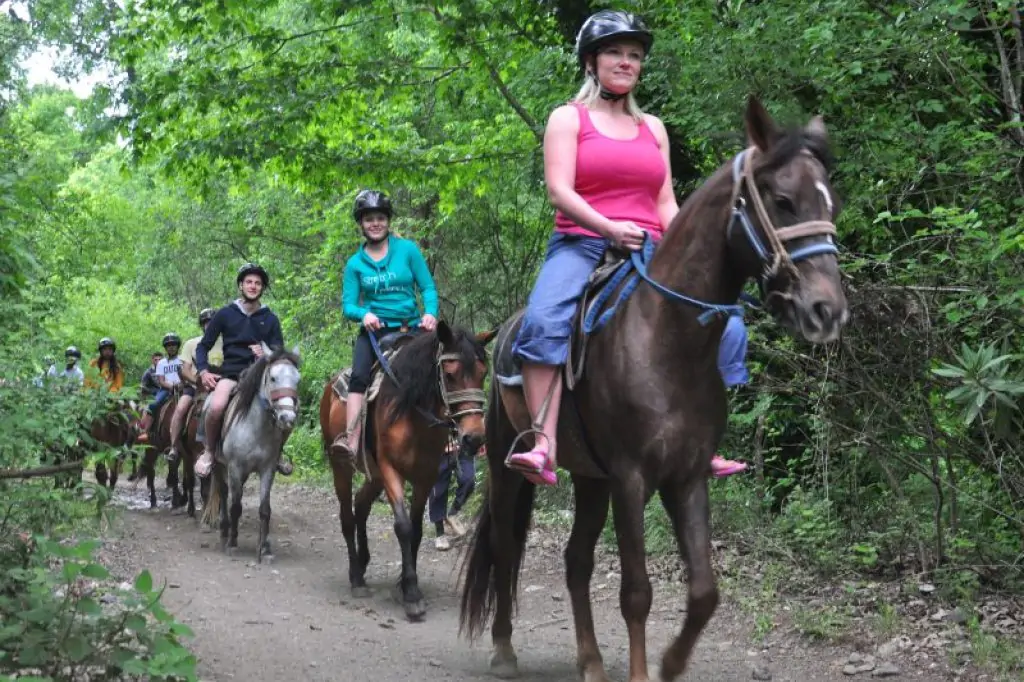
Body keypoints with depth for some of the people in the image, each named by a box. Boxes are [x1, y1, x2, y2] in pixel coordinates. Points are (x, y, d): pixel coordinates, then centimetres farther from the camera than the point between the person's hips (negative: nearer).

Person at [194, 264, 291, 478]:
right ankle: (209, 452, -7)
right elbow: (203, 346, 11)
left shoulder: (270, 319, 11)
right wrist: (203, 371, -6)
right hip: (230, 372, -2)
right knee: (216, 406, -34)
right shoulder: (225, 314, 7)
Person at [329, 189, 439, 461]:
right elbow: (348, 305, 4)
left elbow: (428, 288, 3)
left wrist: (430, 313, -17)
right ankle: (350, 439, -34)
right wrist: (364, 314, -18)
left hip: (410, 327, 0)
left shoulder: (408, 249, 5)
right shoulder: (355, 263, 8)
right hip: (374, 329, 0)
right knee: (359, 376, -24)